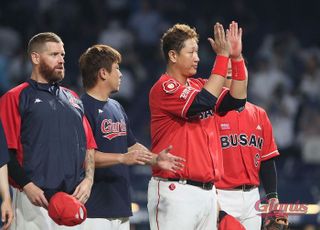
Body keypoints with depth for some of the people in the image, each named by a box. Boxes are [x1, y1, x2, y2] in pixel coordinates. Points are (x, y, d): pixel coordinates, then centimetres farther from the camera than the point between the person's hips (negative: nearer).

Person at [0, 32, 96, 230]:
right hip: (35, 199, -6)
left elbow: (89, 145, 20)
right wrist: (27, 185, -16)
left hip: (73, 197, 6)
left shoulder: (73, 99, 21)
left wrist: (88, 179, 4)